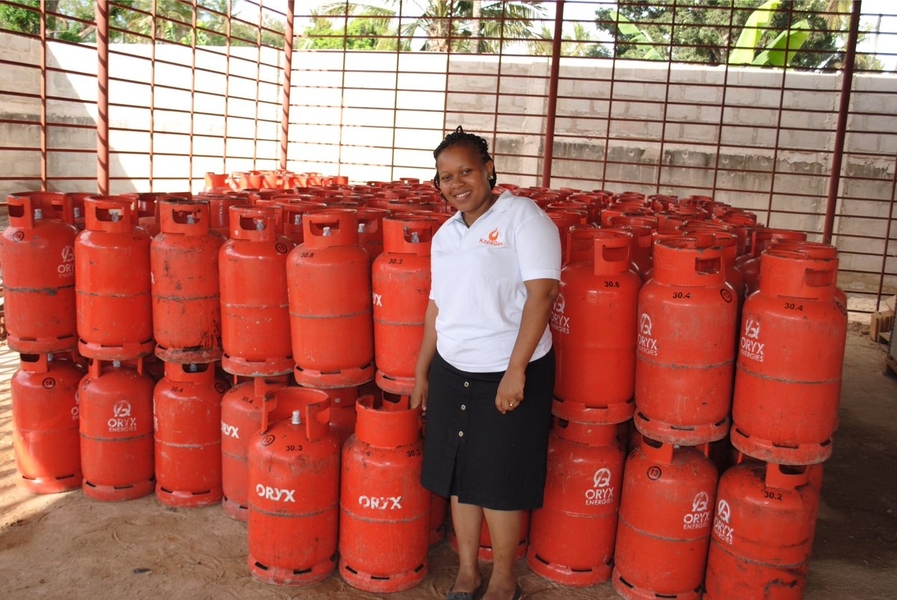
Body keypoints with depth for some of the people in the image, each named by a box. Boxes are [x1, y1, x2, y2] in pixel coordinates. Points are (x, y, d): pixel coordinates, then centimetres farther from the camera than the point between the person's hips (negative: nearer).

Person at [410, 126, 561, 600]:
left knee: (499, 484, 5)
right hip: (452, 371, 6)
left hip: (508, 373, -6)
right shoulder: (445, 234, 10)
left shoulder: (522, 216, -10)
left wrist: (515, 370, -20)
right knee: (458, 476, 14)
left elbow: (542, 293, -17)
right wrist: (421, 371, 19)